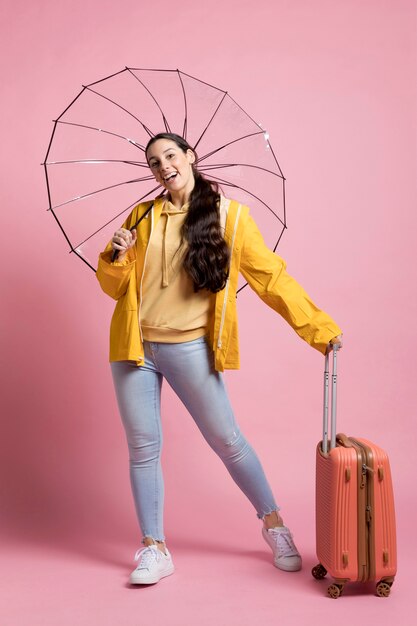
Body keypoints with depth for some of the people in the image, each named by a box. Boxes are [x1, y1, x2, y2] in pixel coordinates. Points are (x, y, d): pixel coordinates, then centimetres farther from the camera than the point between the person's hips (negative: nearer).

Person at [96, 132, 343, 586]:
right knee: (143, 447, 5)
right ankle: (154, 549, 19)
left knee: (226, 439, 3)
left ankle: (273, 523, 24)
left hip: (189, 348, -3)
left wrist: (320, 328, -7)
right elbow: (115, 287, 10)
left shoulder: (229, 216, -2)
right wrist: (116, 257, -12)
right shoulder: (142, 217, 7)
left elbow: (272, 278, -3)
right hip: (134, 346, 3)